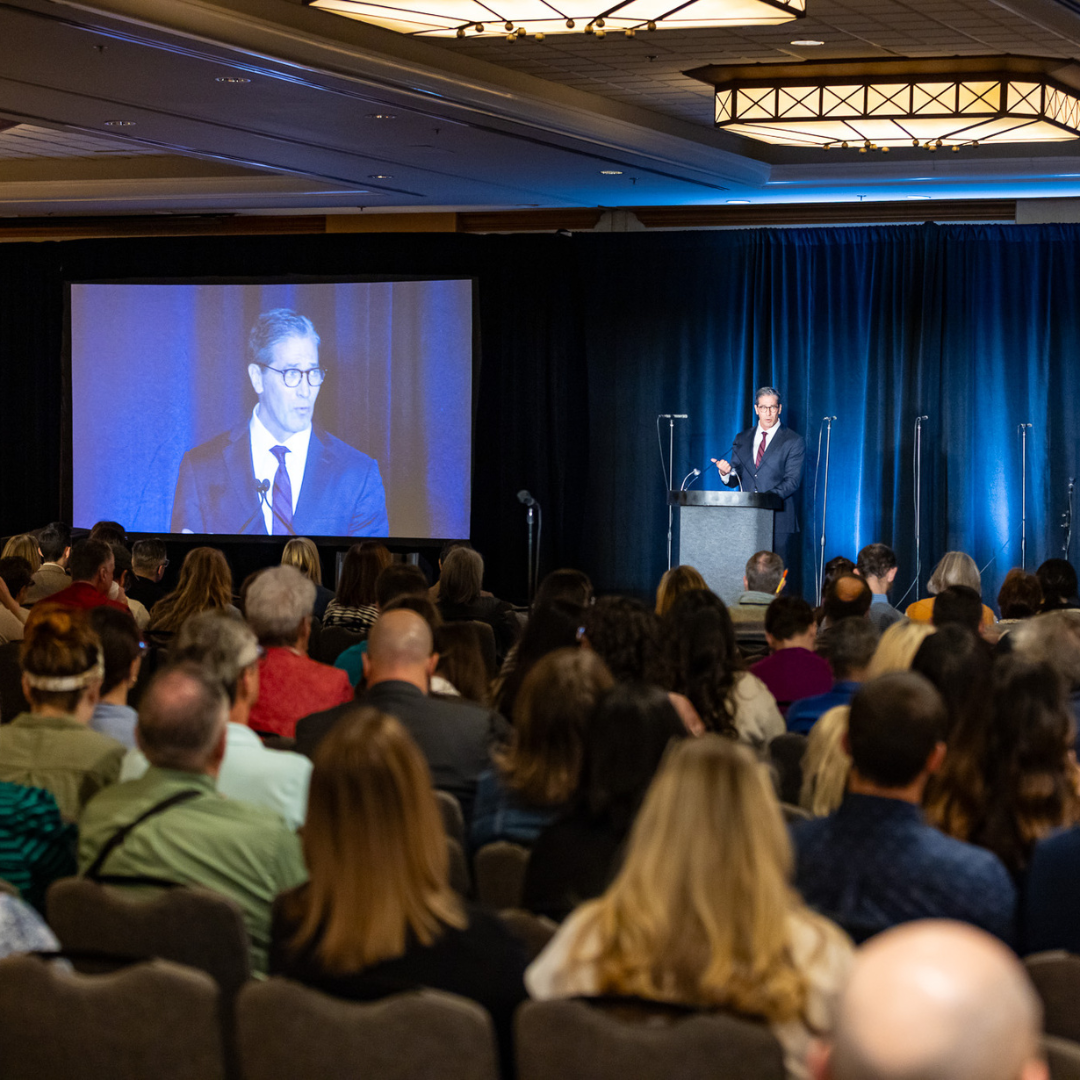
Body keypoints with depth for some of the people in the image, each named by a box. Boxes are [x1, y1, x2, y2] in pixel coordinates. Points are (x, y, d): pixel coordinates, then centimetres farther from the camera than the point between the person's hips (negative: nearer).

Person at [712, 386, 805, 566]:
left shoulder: (793, 442, 3)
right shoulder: (742, 440, 17)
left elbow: (792, 481, -5)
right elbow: (734, 480, 16)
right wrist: (726, 473, -8)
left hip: (778, 522, -3)